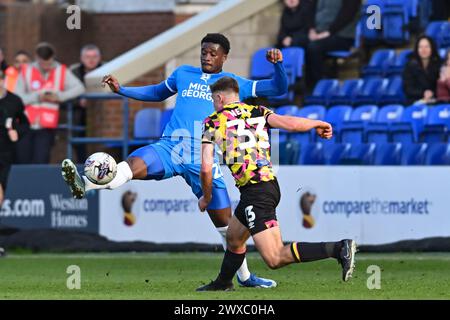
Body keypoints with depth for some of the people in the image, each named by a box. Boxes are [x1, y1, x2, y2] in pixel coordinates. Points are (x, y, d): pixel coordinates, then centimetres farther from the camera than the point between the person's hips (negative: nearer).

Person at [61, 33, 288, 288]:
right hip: (169, 149, 0)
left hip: (204, 160, 0)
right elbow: (158, 93, 34)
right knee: (133, 164, -32)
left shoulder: (235, 84, 12)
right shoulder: (183, 74, 18)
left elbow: (279, 89, 11)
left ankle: (244, 276, 22)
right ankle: (84, 185, -55)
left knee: (225, 220, 4)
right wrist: (120, 89, 25)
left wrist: (277, 64, -8)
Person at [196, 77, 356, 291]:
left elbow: (206, 169, -4)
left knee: (274, 259, -14)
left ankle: (339, 249, -25)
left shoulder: (212, 122, 2)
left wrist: (206, 197, 14)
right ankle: (222, 284, 47)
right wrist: (319, 124, 17)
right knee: (233, 238, 30)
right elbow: (291, 124, -3)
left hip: (255, 192, -8)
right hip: (270, 184, 8)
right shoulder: (257, 112, 13)